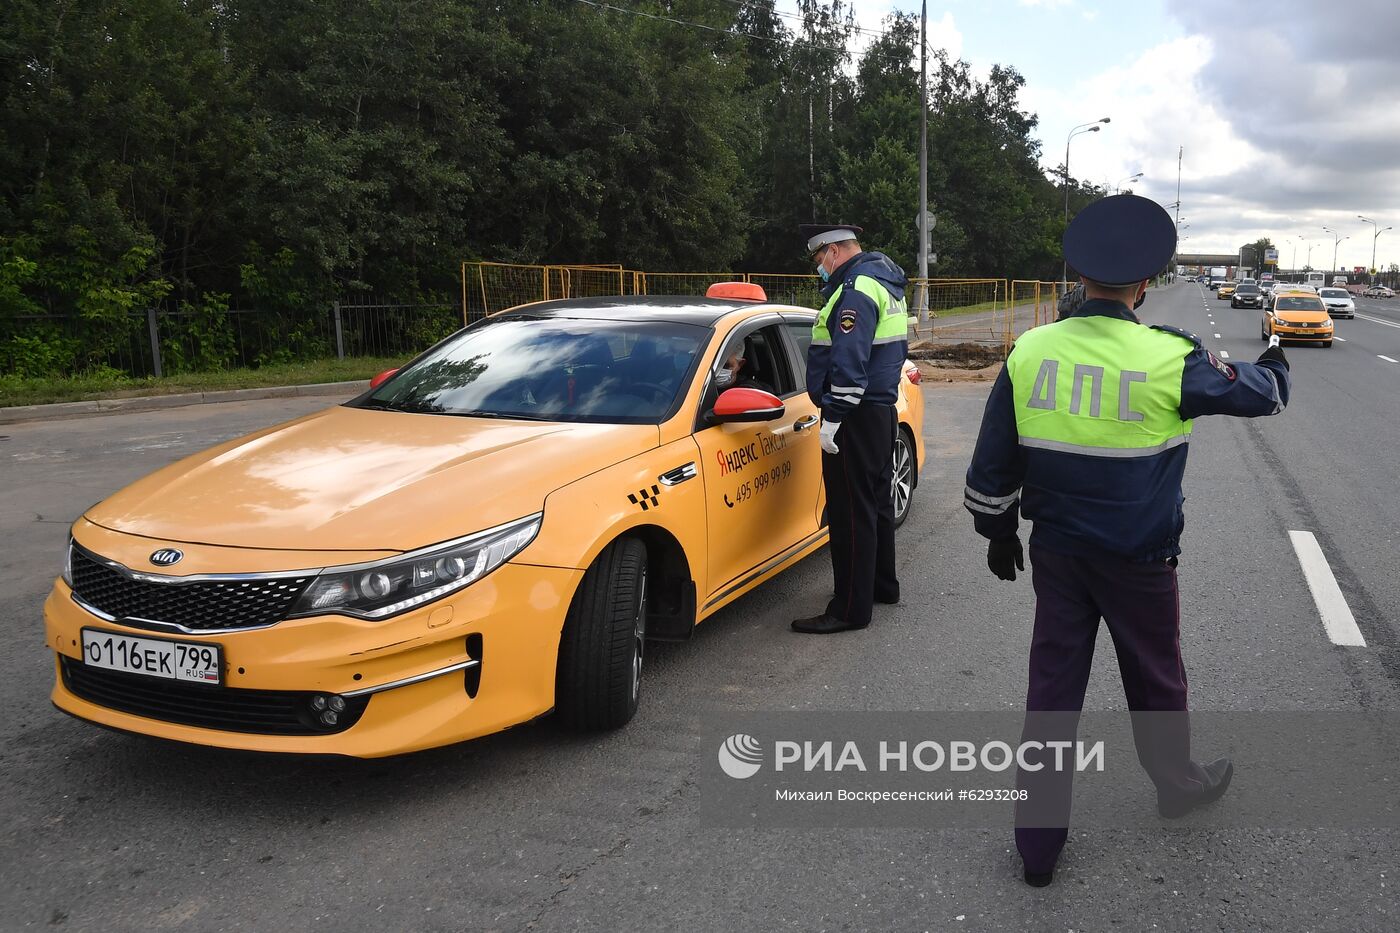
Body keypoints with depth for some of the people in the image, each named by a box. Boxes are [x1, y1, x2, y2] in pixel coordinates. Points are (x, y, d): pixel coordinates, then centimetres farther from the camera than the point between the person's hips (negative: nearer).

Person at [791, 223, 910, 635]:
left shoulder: (856, 289, -16)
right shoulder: (885, 282, 16)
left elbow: (849, 361, -25)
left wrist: (833, 417, -24)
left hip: (856, 417, -11)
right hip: (882, 408, 11)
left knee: (851, 512, -7)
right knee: (876, 501, 20)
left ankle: (851, 608, -3)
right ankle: (882, 585, 33)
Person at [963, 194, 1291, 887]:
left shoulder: (1028, 353, -8)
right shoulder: (1169, 360, -16)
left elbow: (992, 462, -2)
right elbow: (1259, 393, 3)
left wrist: (999, 532, 13)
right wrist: (1274, 368, 27)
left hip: (1055, 551, 2)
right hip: (1138, 561, -2)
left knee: (1052, 684, 9)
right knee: (1155, 676, 21)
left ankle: (1038, 843, 17)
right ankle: (1178, 784, 47)